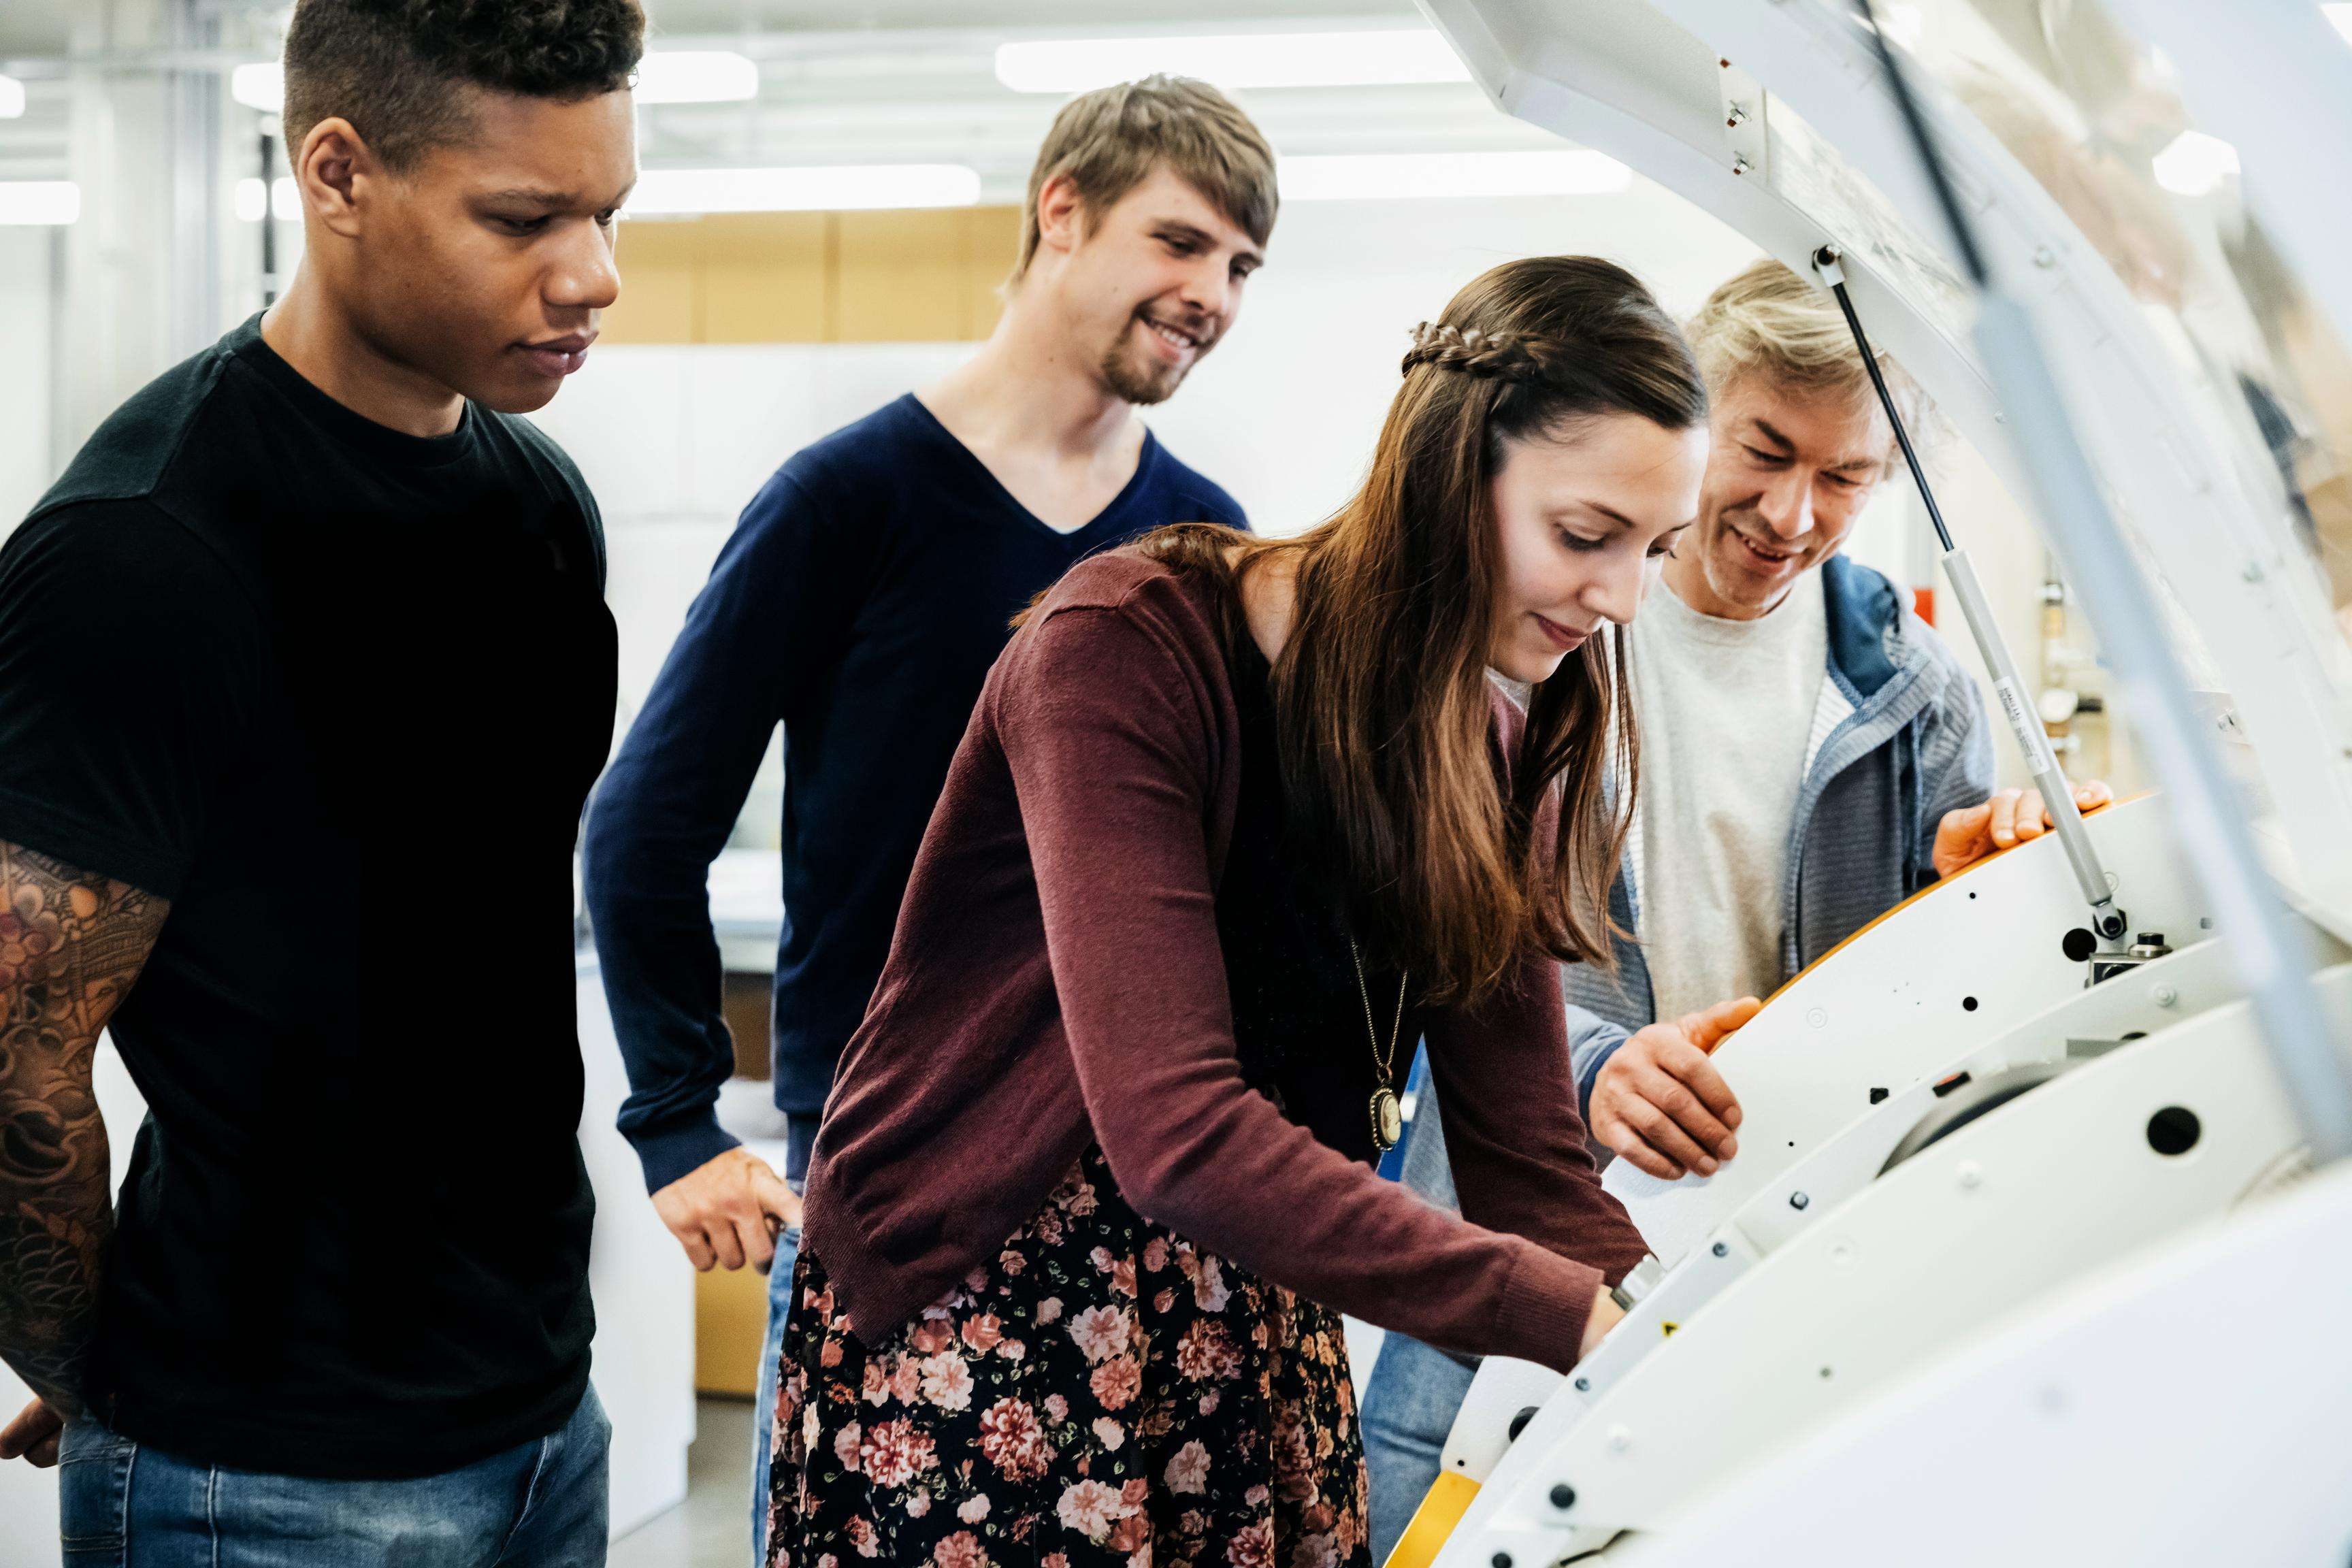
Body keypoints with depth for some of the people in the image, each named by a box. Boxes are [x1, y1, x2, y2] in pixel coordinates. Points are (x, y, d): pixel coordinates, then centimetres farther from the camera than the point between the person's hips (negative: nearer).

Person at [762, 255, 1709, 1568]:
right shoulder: (1131, 646, -20)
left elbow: (1530, 1168, -3)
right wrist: (1574, 1317, -34)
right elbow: (1177, 1133, -30)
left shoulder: (1494, 763, 1)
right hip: (968, 1355, -6)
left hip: (1261, 1362, 6)